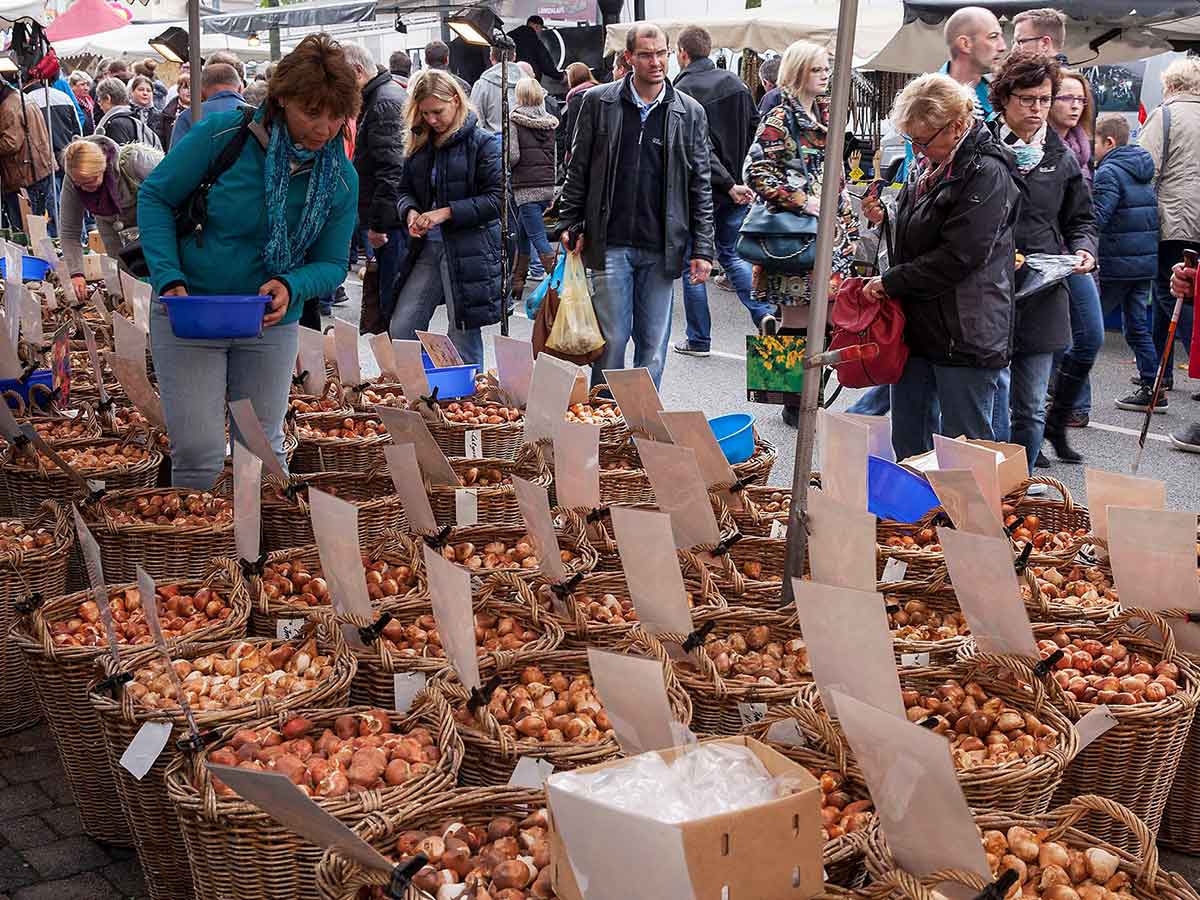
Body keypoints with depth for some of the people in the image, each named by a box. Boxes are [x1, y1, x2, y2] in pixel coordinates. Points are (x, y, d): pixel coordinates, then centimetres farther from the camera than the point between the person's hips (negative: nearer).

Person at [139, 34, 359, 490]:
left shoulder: (341, 177, -6)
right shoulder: (224, 134, -16)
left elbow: (331, 263, 2)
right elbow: (155, 196, -6)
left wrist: (290, 287, -21)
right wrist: (169, 278, -18)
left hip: (271, 326, 3)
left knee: (265, 452, 13)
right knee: (197, 454, -6)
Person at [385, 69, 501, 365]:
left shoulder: (483, 142, -6)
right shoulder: (420, 144, 12)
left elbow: (495, 199, -12)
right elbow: (405, 190, 18)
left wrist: (446, 213, -18)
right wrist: (410, 212, -5)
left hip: (469, 250, -6)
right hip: (427, 247, 6)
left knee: (463, 336, 1)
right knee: (400, 330, 3)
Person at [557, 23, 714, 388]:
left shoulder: (689, 112, 5)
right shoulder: (598, 102, 3)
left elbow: (700, 185, 6)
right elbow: (578, 169, 7)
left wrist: (702, 249, 1)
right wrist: (571, 225, 2)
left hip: (662, 249, 1)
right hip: (610, 245, -1)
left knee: (654, 344, 6)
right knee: (612, 339, 1)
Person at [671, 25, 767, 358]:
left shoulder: (682, 93, -15)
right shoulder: (736, 82, 6)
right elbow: (756, 128, 10)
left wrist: (729, 184, -19)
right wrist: (736, 181, 13)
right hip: (737, 186, 6)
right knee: (732, 254, 19)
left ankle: (698, 339, 12)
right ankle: (767, 316, 6)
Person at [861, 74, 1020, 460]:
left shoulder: (987, 174, -17)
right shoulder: (927, 165, 11)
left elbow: (957, 257, -22)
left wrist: (889, 282, -14)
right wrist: (884, 218, 6)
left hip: (965, 335, -9)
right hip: (917, 326, 9)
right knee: (908, 442, 17)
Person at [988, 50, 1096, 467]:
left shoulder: (1061, 158, 13)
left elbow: (1081, 219, 21)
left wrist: (1084, 250, 1)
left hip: (1042, 299, 5)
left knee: (1031, 410, 10)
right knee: (993, 404, -8)